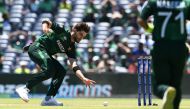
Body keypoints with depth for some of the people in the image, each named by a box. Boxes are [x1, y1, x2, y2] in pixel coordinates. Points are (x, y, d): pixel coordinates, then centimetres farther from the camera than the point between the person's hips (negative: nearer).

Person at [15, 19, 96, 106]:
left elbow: (74, 67, 0)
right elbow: (46, 22, -4)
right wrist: (45, 28, -27)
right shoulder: (62, 32, -5)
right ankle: (25, 89, -26)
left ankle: (48, 99, -5)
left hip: (45, 54, 8)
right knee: (49, 70, -27)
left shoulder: (71, 48, 11)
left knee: (61, 72, 0)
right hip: (37, 48, -8)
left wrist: (84, 79, -13)